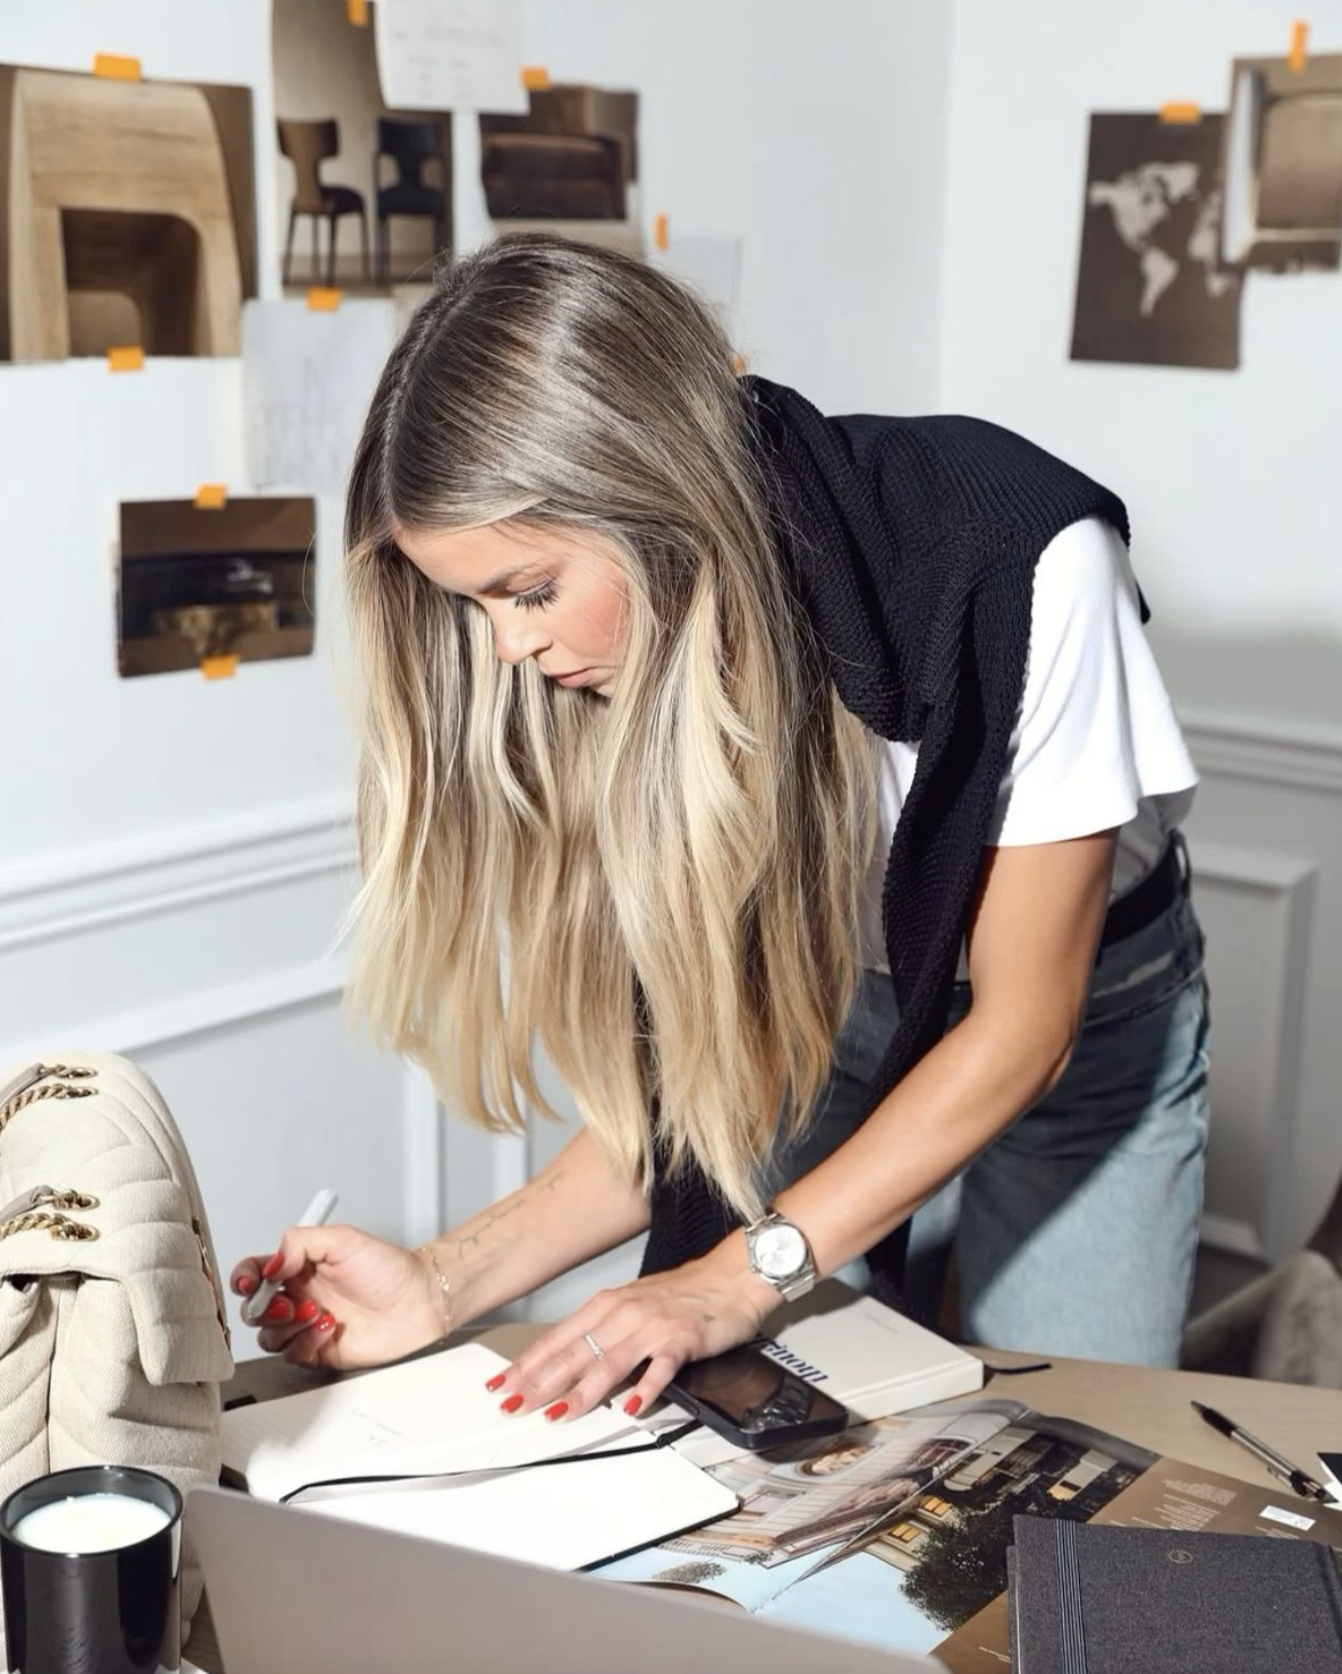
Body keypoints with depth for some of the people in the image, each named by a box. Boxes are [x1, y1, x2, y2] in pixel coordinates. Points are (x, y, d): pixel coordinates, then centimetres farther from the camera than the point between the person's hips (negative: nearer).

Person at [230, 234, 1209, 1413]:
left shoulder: (1019, 560, -32)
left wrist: (743, 1276, -27)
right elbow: (690, 1080, -15)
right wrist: (446, 1284, -27)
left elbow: (1020, 1028, -23)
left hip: (1078, 1028, -2)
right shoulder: (620, 653, -20)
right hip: (821, 1031, 3)